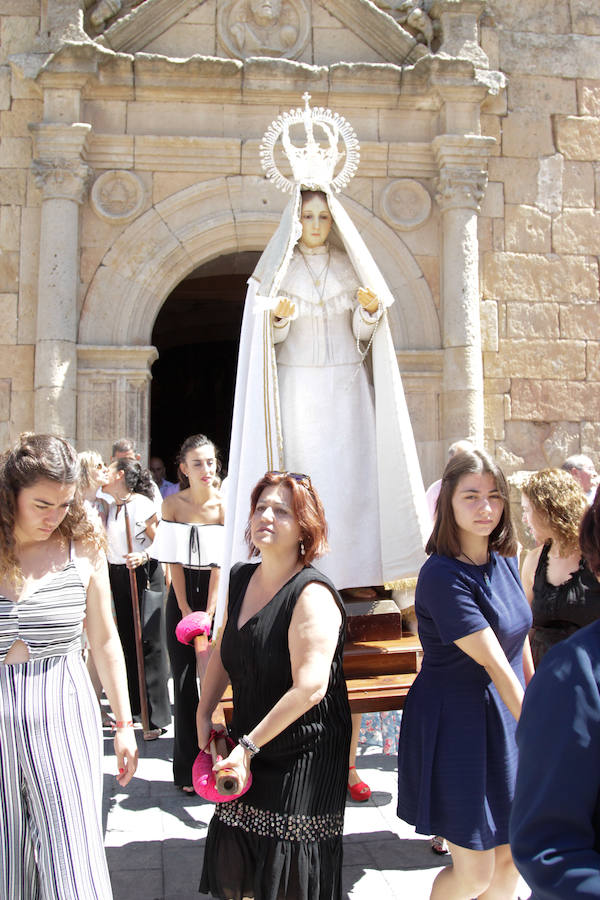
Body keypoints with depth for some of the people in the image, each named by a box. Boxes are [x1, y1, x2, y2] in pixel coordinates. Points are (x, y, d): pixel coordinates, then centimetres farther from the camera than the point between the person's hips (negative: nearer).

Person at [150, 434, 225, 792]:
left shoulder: (225, 505, -7)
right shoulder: (172, 504, -3)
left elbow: (220, 564, -10)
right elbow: (175, 562, -3)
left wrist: (207, 615, -14)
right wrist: (187, 612, -8)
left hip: (217, 592, -1)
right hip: (182, 595, 2)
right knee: (183, 680, 3)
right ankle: (187, 768, 14)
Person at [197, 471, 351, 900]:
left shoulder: (312, 594, -21)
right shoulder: (241, 578, 3)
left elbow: (309, 688, -27)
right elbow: (225, 652, 15)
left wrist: (248, 746, -22)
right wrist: (204, 715, 9)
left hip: (303, 755, -7)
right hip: (249, 750, 7)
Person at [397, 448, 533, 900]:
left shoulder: (505, 561, 4)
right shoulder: (442, 576, -22)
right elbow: (496, 666, -21)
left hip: (509, 716, 7)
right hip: (455, 727, -7)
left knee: (512, 855, 15)